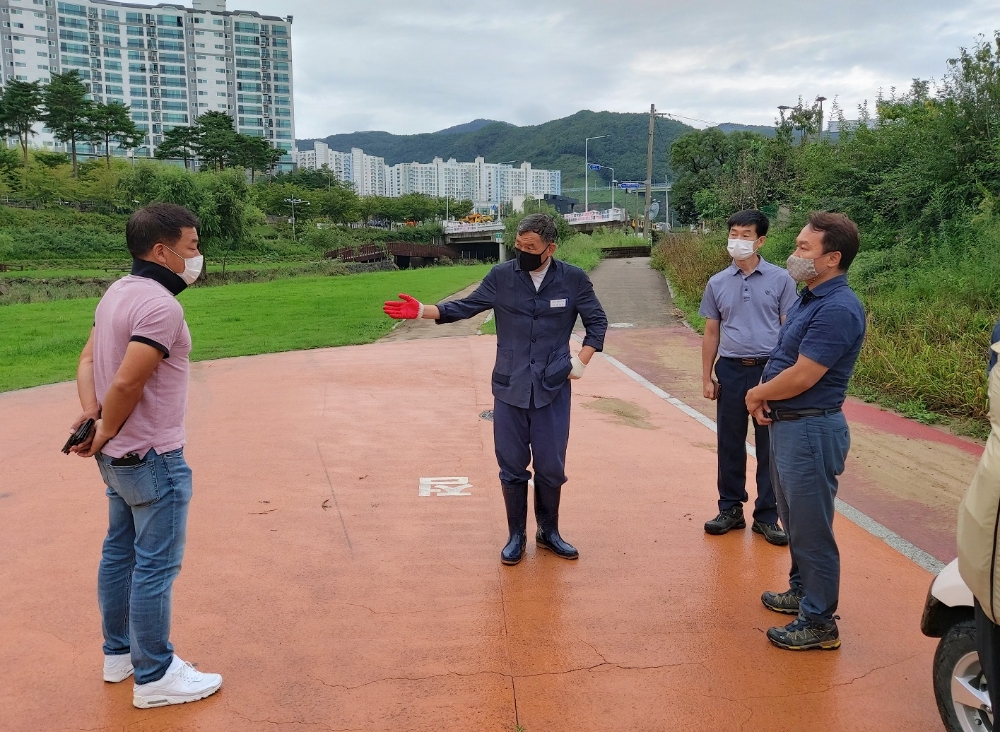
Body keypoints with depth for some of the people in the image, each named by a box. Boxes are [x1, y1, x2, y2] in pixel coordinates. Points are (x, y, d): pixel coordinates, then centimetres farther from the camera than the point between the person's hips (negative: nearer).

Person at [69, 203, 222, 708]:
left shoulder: (117, 293, 8)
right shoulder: (161, 306, -22)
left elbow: (88, 360, 8)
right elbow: (127, 383, -25)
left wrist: (91, 413, -5)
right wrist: (105, 434, -11)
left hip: (118, 457, 10)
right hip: (153, 459, -10)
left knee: (120, 552, 19)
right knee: (155, 566, 1)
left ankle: (118, 653, 34)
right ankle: (154, 677, 13)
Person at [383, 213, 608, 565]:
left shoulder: (573, 279, -4)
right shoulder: (501, 276, -3)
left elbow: (597, 321, 6)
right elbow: (465, 307, 2)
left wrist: (581, 361, -3)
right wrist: (422, 309, -10)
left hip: (553, 390, 0)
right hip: (509, 389, 1)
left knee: (551, 467, 9)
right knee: (512, 467, 9)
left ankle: (549, 532, 29)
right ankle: (516, 535, 25)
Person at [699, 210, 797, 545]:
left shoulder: (780, 279, -1)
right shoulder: (717, 283, 7)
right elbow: (711, 333, 11)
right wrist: (706, 377, 8)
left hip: (769, 369, -2)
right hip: (731, 370, 2)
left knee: (769, 445, 5)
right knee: (729, 443, 9)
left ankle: (766, 516, 16)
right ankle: (731, 509, 22)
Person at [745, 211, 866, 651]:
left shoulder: (838, 309, -21)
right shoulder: (809, 299, 11)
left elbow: (802, 376, -24)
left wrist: (756, 395, -7)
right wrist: (765, 397, -1)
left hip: (811, 429, -10)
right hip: (786, 424, 10)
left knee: (811, 527, 1)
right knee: (794, 518, 22)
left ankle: (819, 622, 13)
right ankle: (802, 592, 39)